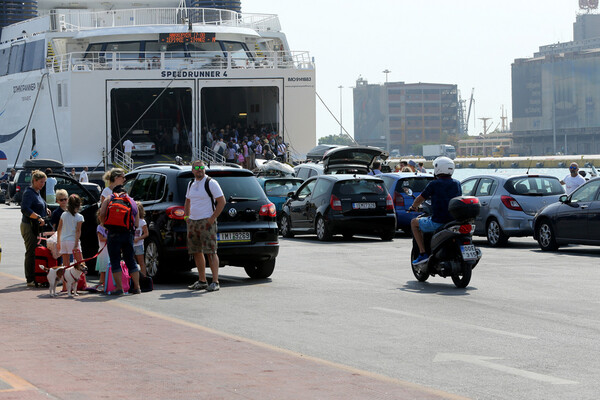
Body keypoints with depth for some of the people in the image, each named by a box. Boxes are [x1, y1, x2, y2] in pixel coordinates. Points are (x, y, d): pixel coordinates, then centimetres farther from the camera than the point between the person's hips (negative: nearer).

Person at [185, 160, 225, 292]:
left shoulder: (211, 183, -7)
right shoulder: (191, 185, 15)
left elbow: (222, 201, -10)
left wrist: (213, 218, -14)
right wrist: (186, 216, 14)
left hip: (206, 222, -7)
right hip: (193, 222, 7)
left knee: (210, 252, -12)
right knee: (196, 252, 8)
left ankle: (215, 282, -14)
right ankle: (202, 281, 16)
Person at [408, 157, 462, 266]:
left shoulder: (434, 184, -7)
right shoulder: (457, 184, 8)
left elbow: (420, 199, 3)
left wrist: (413, 207, 25)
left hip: (438, 222, -5)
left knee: (414, 222, 18)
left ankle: (423, 253, 6)